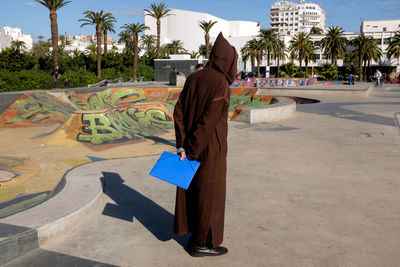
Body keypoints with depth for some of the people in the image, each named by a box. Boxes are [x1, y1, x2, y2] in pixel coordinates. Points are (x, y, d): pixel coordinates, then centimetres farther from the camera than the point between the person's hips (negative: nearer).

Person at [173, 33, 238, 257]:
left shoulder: (193, 78, 4)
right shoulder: (221, 84, -19)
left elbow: (179, 113, -1)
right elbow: (209, 120, -23)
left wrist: (182, 146, -5)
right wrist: (191, 148, -13)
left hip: (192, 144, 8)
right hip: (211, 148, -8)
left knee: (193, 188, 19)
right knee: (210, 193, 5)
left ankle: (195, 232, 33)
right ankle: (202, 244, 17)